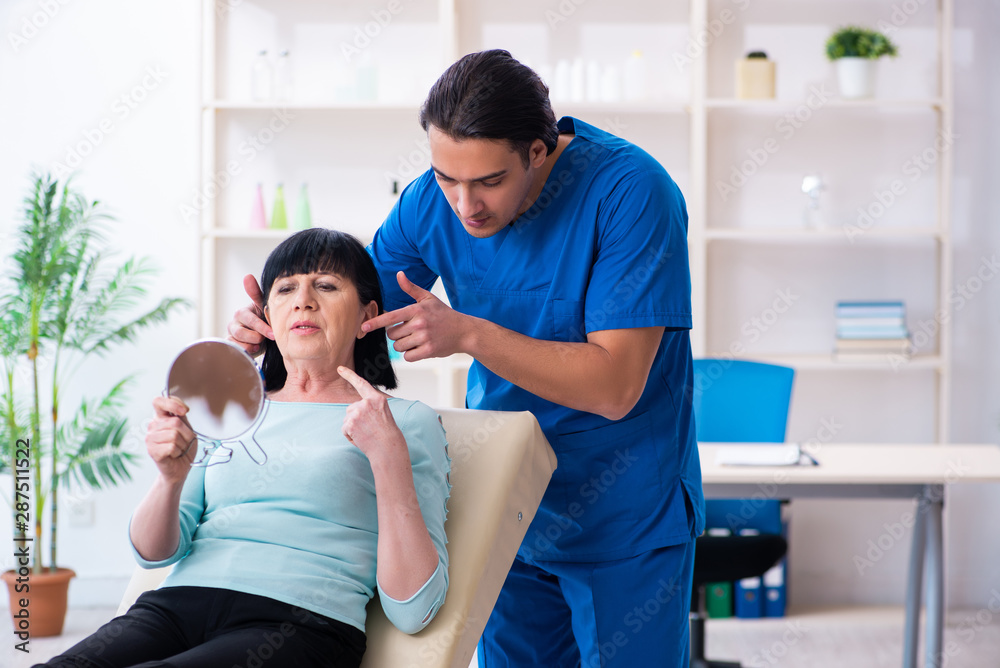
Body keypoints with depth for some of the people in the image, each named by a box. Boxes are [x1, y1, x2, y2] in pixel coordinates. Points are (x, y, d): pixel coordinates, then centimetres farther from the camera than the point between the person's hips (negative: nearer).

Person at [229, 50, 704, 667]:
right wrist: (270, 326, -18)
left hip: (626, 517, -5)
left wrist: (469, 335, -34)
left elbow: (615, 387, -27)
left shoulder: (631, 192, -23)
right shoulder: (430, 202, -7)